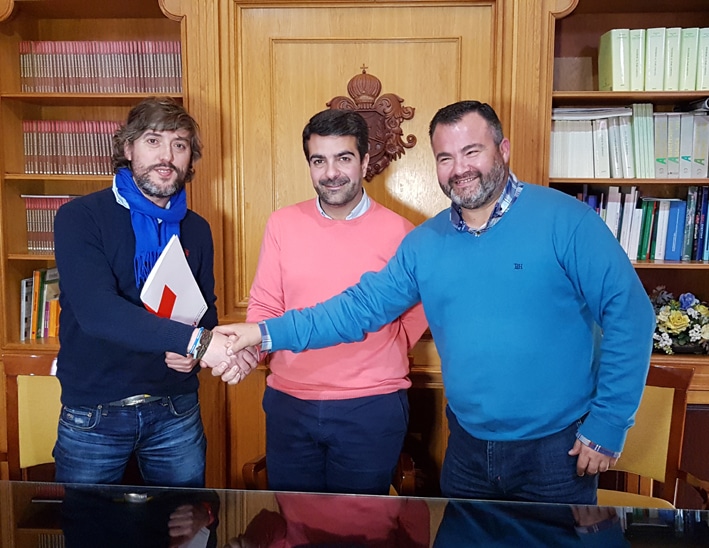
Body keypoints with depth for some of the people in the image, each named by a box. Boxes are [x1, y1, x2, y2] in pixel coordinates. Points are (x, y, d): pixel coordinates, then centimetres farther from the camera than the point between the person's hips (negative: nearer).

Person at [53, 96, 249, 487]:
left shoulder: (196, 230, 5)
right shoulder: (80, 217, -10)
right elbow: (96, 310, -24)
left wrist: (194, 353, -9)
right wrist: (193, 340, -32)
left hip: (177, 411, 4)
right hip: (93, 414, -3)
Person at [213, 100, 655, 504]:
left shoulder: (564, 221, -14)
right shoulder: (424, 243, 0)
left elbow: (628, 317, -12)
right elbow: (361, 306, 0)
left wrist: (607, 426, -11)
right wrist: (269, 333, -9)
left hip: (556, 450, -4)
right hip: (468, 447, 5)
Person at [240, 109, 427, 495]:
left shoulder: (398, 231, -6)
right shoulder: (282, 224, 1)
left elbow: (419, 308, 3)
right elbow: (263, 307, 2)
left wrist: (384, 354, -3)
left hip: (371, 408, -2)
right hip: (289, 403, 2)